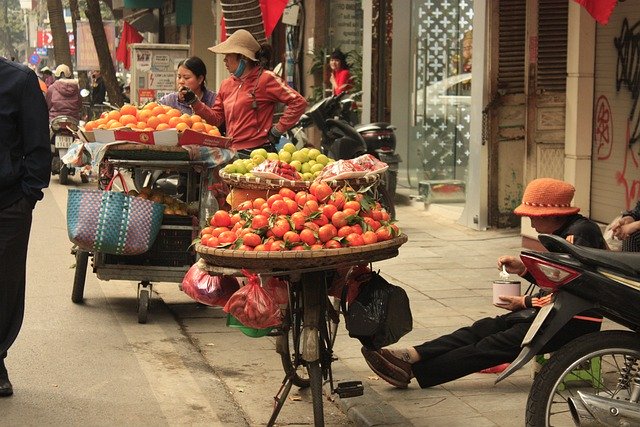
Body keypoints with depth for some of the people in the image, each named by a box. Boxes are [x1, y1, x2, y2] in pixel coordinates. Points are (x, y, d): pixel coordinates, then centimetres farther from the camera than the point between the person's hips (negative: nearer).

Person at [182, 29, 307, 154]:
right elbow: (217, 118, 18)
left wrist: (277, 131, -10)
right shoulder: (226, 84, 17)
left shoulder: (265, 79, -5)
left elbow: (298, 103, -11)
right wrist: (194, 102, 7)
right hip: (231, 151, 6)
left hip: (257, 151, -6)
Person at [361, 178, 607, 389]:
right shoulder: (564, 232, 15)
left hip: (577, 322, -10)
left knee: (497, 344, -15)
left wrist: (526, 303, -12)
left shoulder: (581, 232, -17)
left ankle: (414, 371, -18)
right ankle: (412, 356, -14)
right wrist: (523, 269, 5)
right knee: (485, 328, -5)